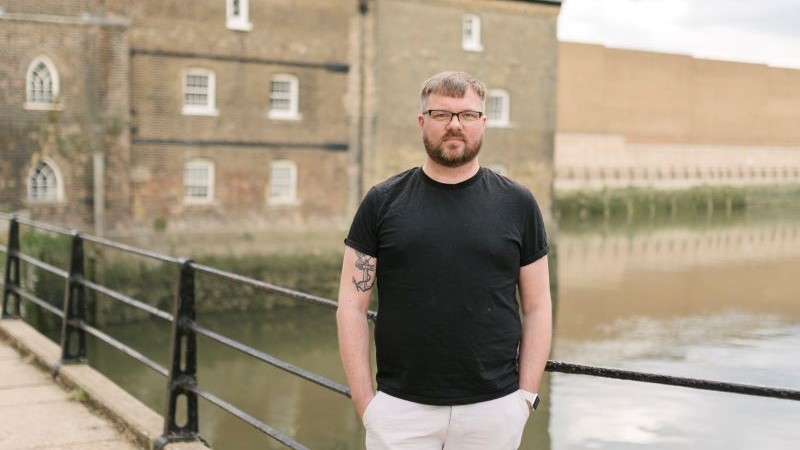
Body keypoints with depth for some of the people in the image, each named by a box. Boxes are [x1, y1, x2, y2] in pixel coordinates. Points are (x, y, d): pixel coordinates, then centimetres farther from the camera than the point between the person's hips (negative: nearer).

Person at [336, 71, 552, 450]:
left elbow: (537, 308, 6)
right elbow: (352, 306, 1)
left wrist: (525, 396, -1)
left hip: (494, 409, 1)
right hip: (400, 408, 0)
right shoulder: (383, 202, 1)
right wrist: (365, 402, -5)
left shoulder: (517, 204, 3)